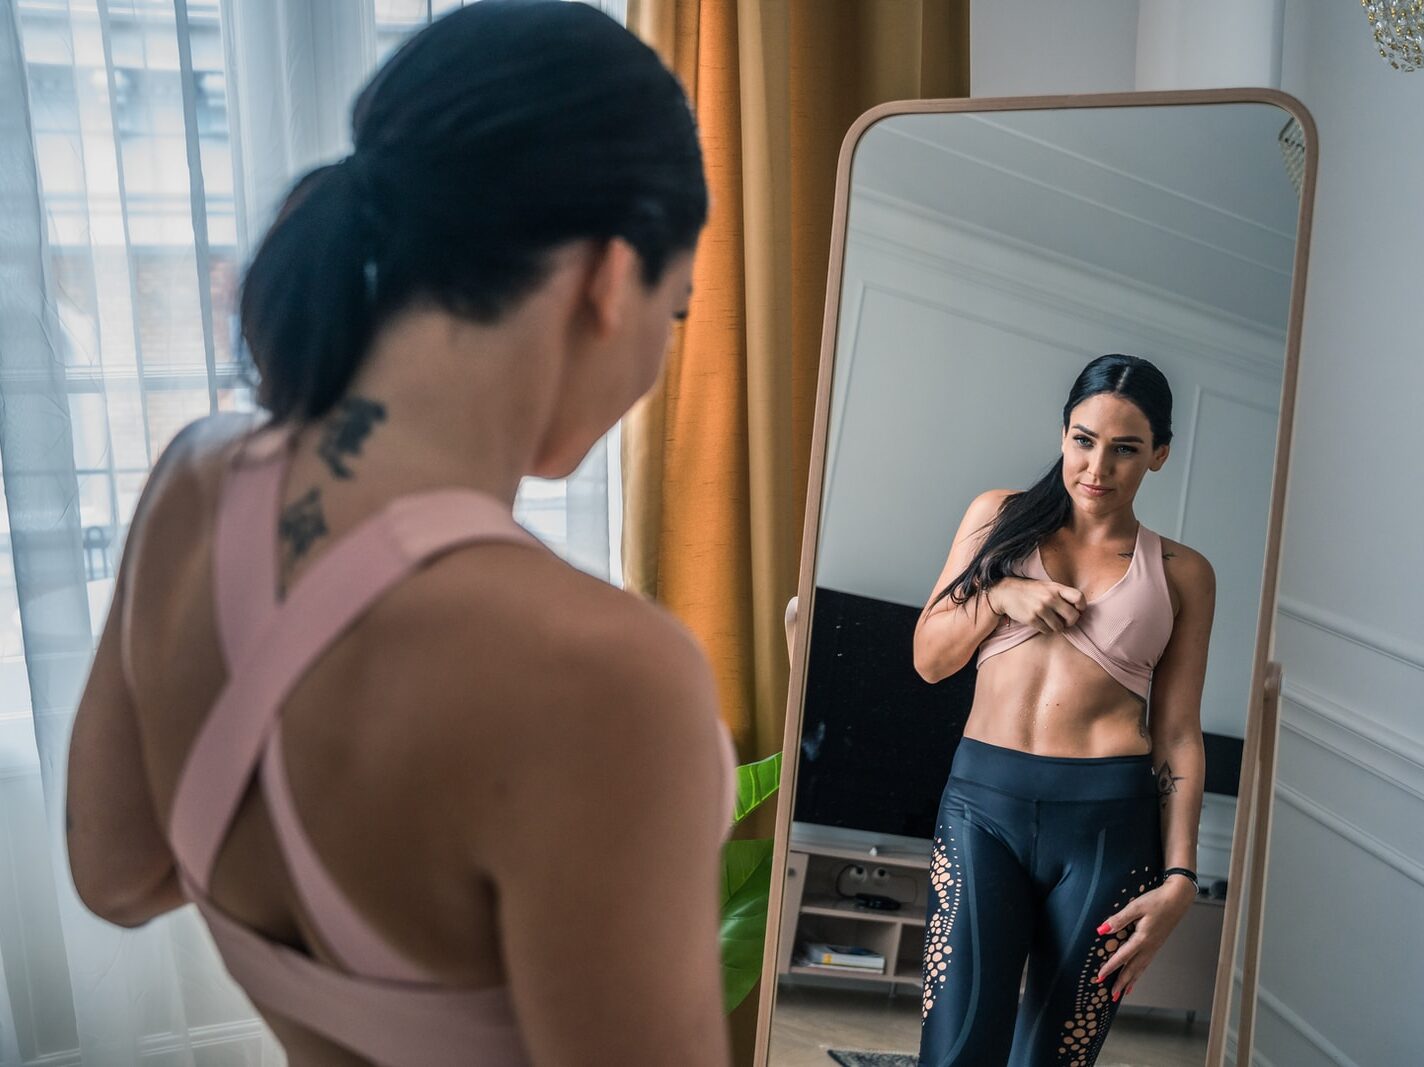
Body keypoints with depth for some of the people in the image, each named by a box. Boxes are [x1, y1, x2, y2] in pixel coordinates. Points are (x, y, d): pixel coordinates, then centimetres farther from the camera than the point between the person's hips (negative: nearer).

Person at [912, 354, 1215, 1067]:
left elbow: (1178, 735, 7)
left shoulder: (1182, 574, 9)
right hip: (983, 801, 0)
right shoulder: (1000, 517, 11)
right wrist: (1001, 594, -6)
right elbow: (928, 658, 11)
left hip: (1109, 822, 0)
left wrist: (1179, 876, -1)